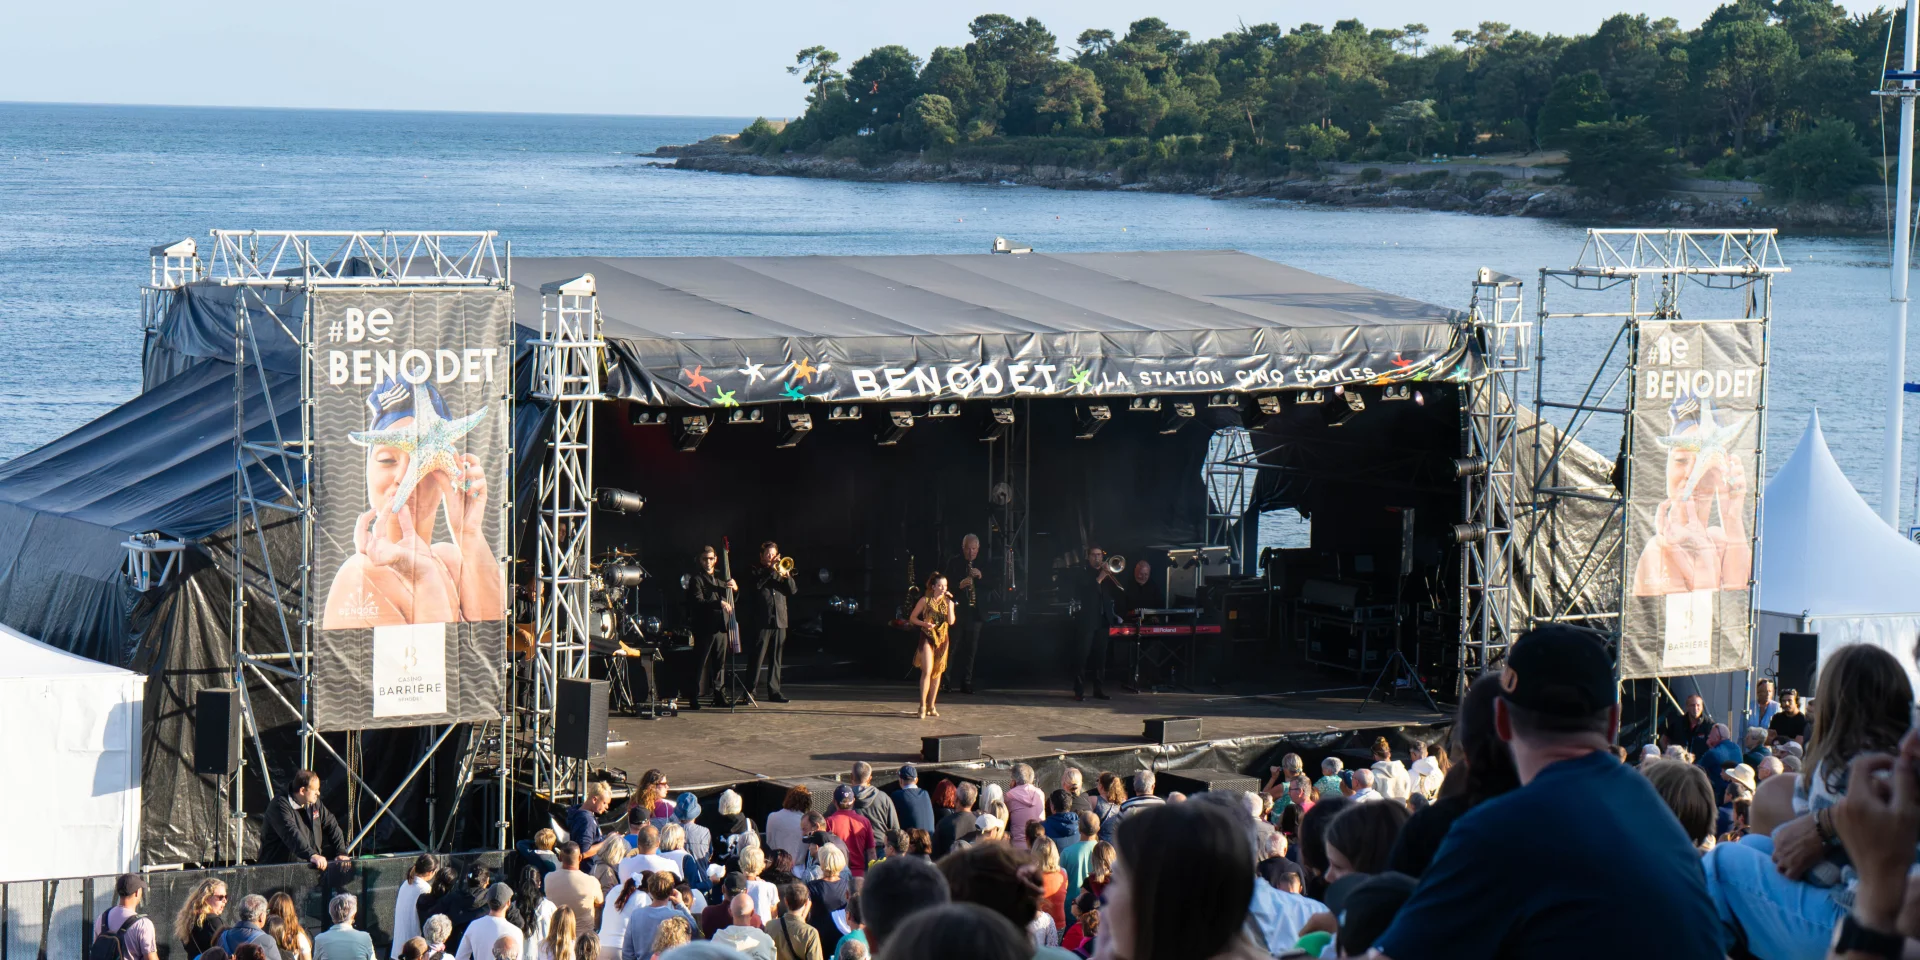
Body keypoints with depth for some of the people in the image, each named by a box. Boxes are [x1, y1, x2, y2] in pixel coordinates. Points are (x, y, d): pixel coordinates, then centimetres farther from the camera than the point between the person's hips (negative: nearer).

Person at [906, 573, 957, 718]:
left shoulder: (947, 602, 6)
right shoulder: (925, 600, -3)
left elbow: (951, 621, -6)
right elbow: (912, 618, 0)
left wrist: (949, 603, -12)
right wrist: (924, 624, -16)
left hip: (942, 639, 4)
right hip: (927, 638, -4)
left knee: (937, 673, 8)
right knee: (927, 671, -15)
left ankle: (931, 706, 16)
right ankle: (923, 706, -14)